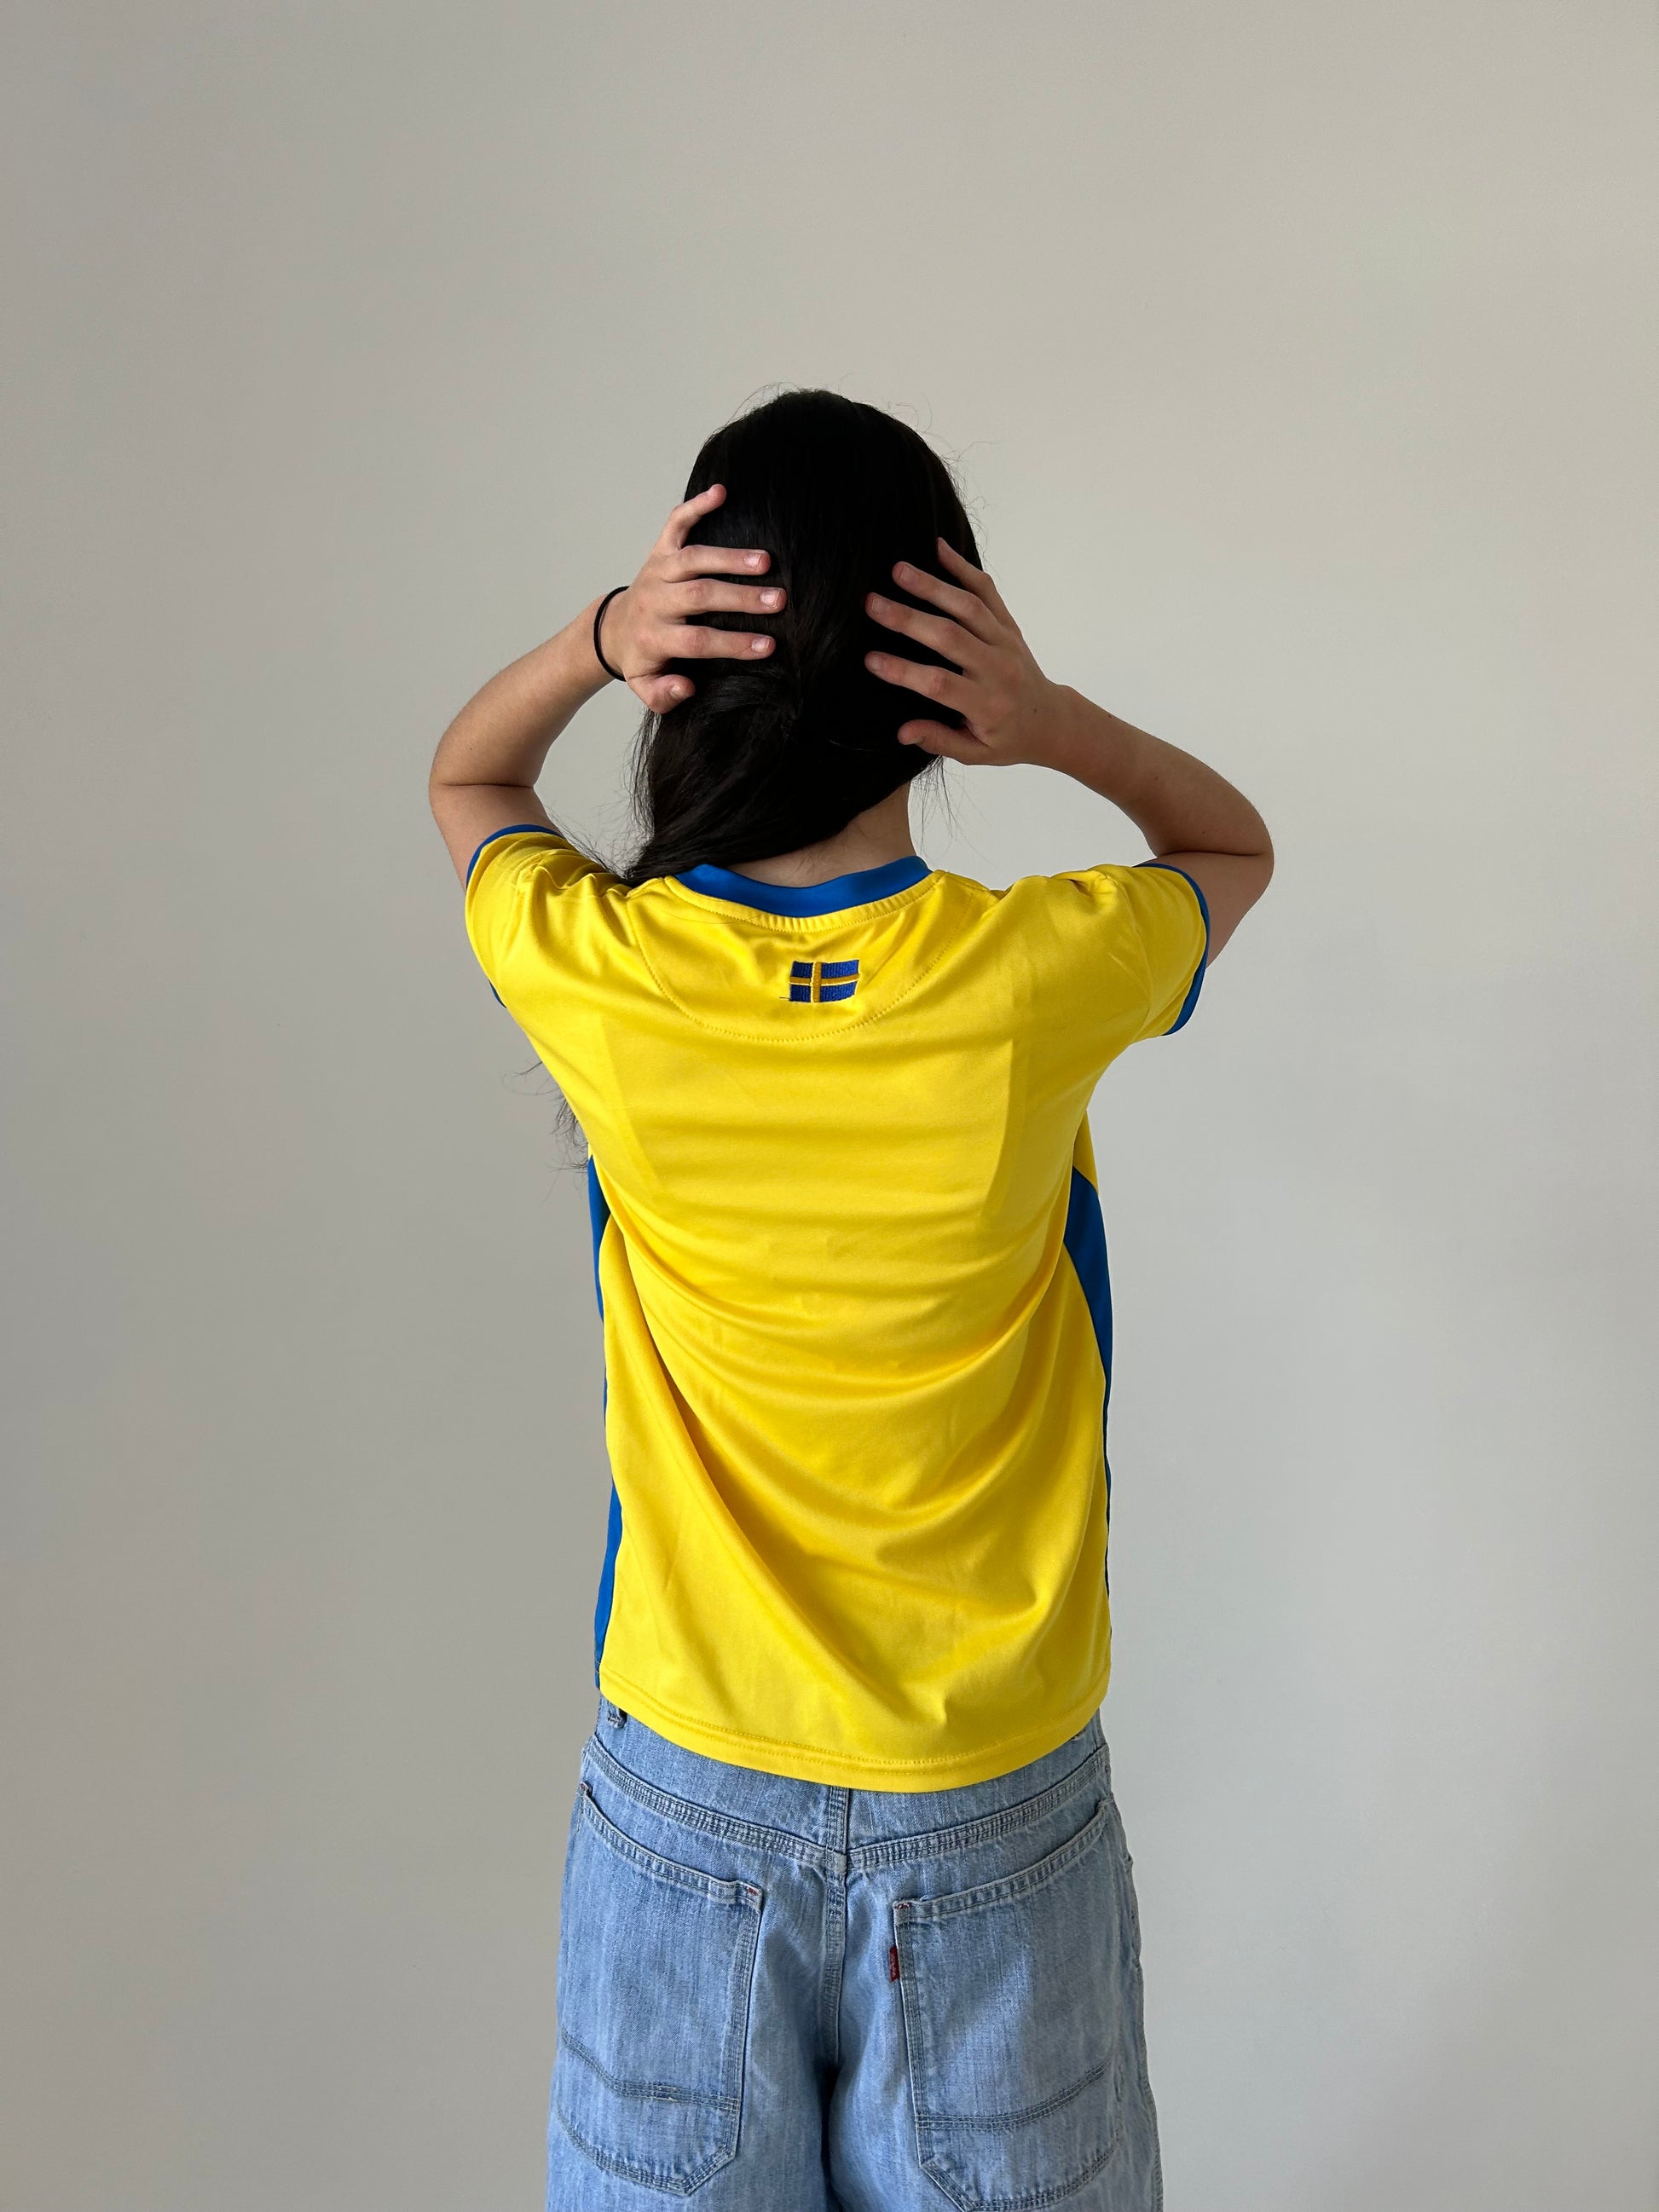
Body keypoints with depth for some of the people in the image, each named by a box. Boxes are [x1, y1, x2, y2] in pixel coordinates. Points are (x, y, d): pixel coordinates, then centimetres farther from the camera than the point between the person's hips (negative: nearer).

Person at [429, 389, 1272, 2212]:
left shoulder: (590, 976, -18)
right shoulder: (1037, 975, -20)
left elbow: (463, 784, 7)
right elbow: (1235, 846, 5)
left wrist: (592, 641, -12)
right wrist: (1053, 723, -13)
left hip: (686, 1798, 1)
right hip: (992, 1811, 0)